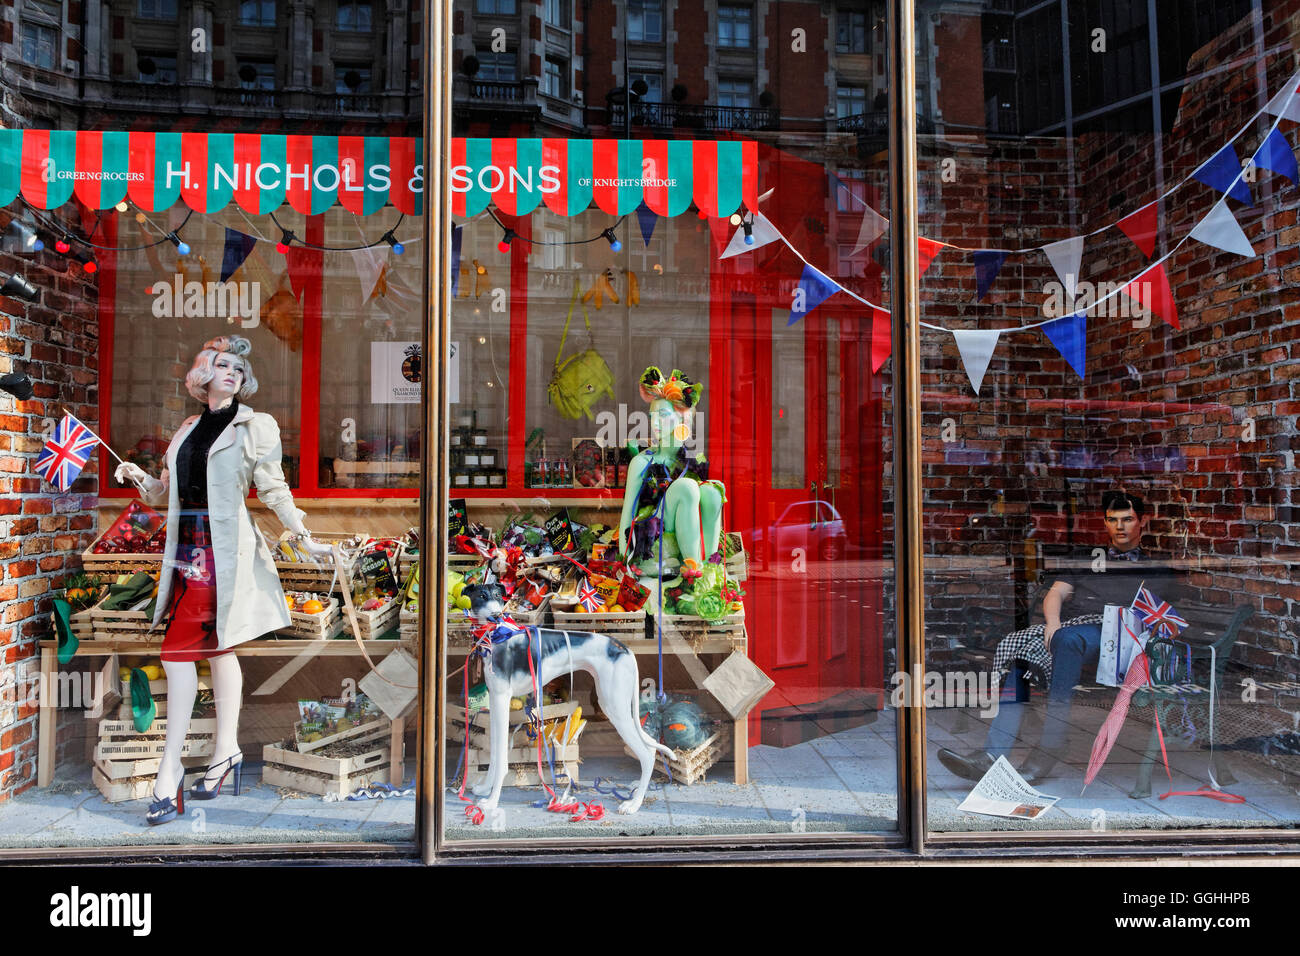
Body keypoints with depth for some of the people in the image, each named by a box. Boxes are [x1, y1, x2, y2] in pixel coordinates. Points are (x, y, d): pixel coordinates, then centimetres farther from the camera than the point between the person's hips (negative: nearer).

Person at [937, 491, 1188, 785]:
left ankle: (1049, 750, -40)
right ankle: (993, 755, -39)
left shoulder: (1158, 568, 24)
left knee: (1067, 639, -39)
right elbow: (1056, 593, 19)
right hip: (1071, 627, 4)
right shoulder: (1086, 560, 32)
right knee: (1020, 656, -29)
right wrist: (1053, 623, -6)